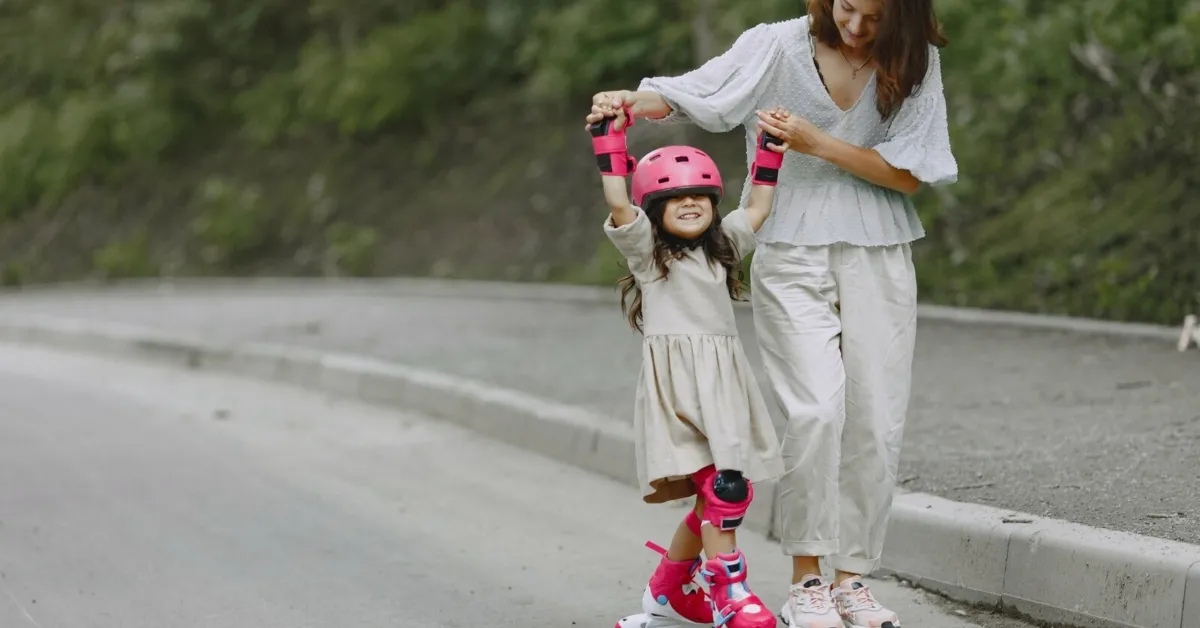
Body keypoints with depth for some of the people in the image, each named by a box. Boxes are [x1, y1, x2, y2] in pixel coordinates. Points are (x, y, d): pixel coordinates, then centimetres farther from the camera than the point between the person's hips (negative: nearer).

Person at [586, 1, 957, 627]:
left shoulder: (915, 63, 0)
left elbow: (911, 174, -5)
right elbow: (687, 93, -9)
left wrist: (819, 144, -15)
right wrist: (627, 100, -29)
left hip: (878, 259, 2)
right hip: (792, 256, -2)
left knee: (876, 421, -1)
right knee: (816, 408, -17)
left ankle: (851, 577, 13)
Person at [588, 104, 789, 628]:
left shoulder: (722, 247, 20)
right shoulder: (646, 249, 4)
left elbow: (757, 207, 26)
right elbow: (618, 203, -9)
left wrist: (770, 151, 20)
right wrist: (610, 135, -10)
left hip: (724, 380, 6)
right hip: (674, 379, -6)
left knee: (716, 491, 6)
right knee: (721, 485, -18)